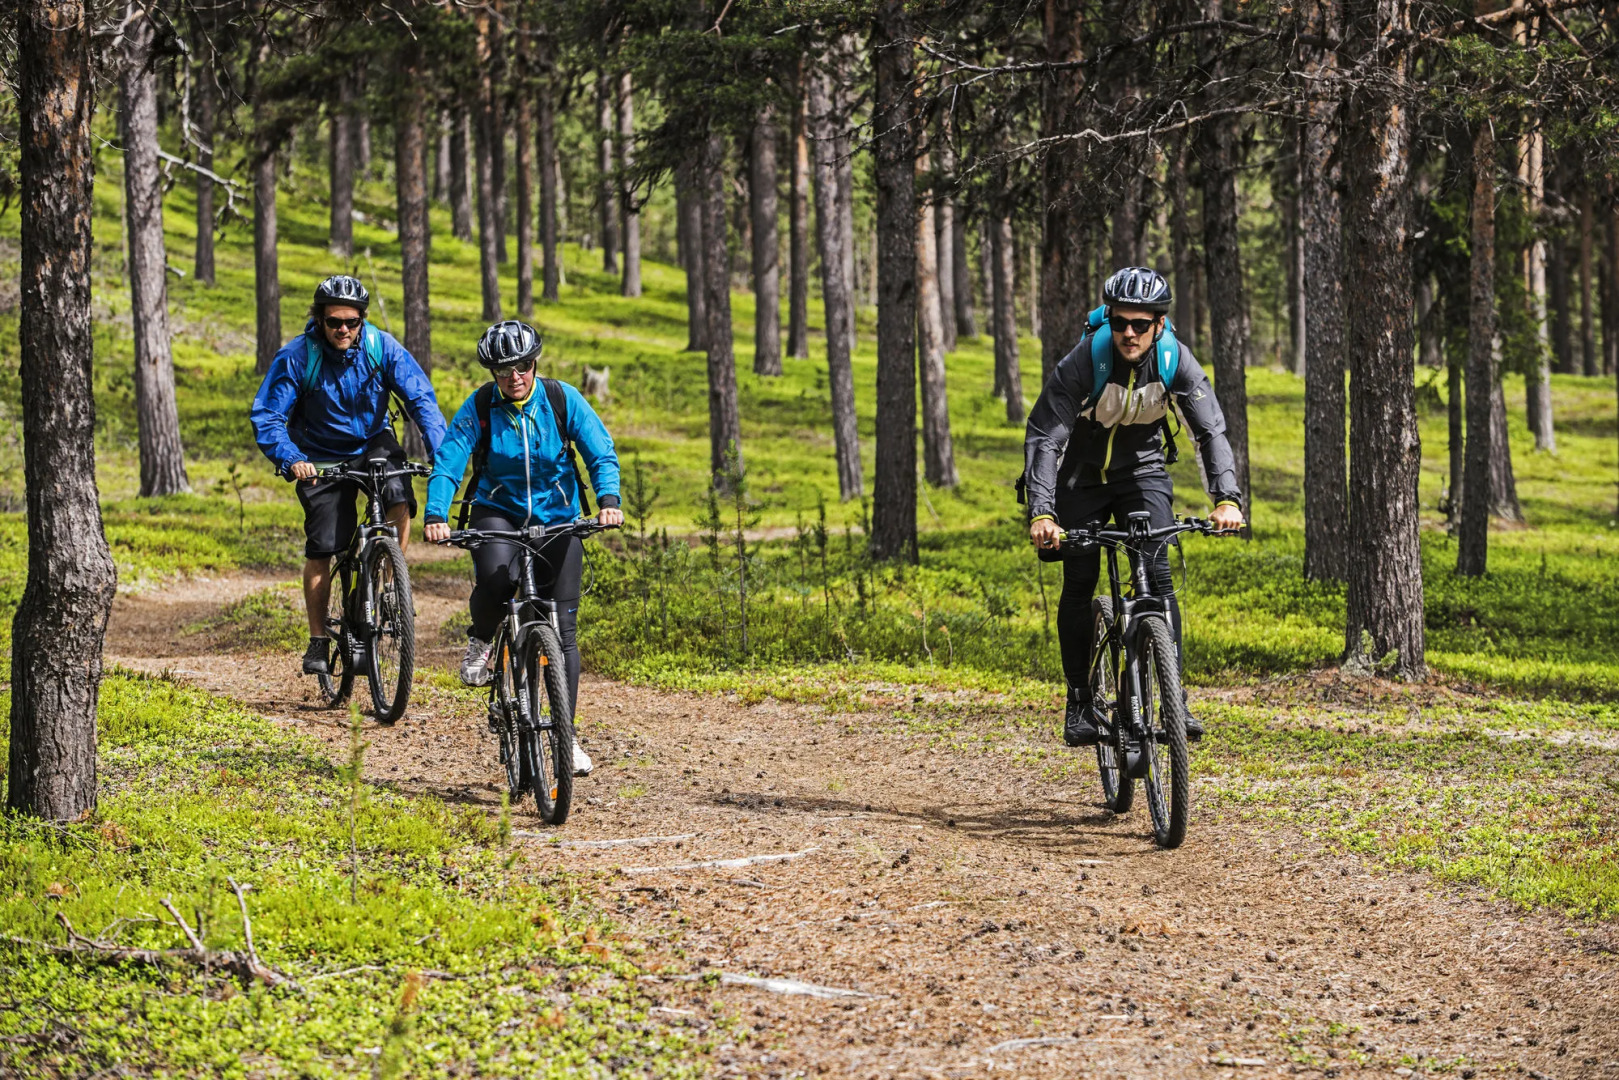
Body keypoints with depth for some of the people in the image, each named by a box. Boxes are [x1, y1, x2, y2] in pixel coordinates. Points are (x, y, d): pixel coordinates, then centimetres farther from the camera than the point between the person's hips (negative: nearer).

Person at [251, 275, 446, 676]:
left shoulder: (381, 347, -17)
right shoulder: (297, 356, -21)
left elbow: (421, 398, -18)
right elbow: (266, 417, -21)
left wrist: (441, 450, -32)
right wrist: (291, 459, -38)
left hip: (373, 443, 1)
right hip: (321, 457, -1)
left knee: (399, 497, -29)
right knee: (322, 548, -6)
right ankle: (318, 640, 9)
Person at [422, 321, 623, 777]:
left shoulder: (563, 399, -9)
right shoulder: (478, 408, -10)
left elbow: (602, 453, -12)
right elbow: (447, 463, -17)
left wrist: (609, 499, -31)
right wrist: (435, 516, -34)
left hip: (557, 518, 1)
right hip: (498, 512, -1)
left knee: (563, 627, -4)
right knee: (497, 577, -35)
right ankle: (480, 640, -3)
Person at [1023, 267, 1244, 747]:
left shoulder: (1176, 361, -20)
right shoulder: (1081, 363, -27)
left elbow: (1211, 431, -20)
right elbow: (1043, 438, -31)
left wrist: (1226, 499, -36)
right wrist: (1041, 513, -43)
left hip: (1143, 473, 1)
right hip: (1083, 478, -1)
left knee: (1156, 574, -15)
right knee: (1079, 584, -5)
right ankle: (1079, 704, 7)